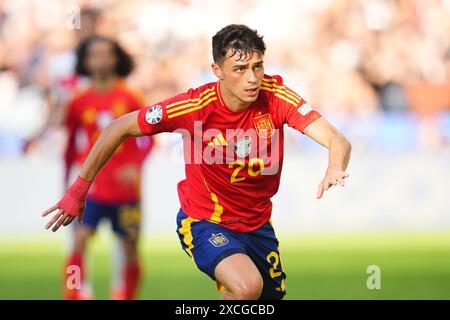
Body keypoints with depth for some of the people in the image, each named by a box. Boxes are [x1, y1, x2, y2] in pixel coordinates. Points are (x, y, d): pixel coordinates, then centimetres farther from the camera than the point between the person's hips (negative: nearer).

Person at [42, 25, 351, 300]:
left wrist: (335, 169, -51)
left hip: (258, 226, 5)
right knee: (247, 286, -32)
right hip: (204, 222, -4)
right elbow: (120, 129, -12)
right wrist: (79, 189, -11)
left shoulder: (276, 96, -18)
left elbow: (337, 140, -27)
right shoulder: (196, 105, -23)